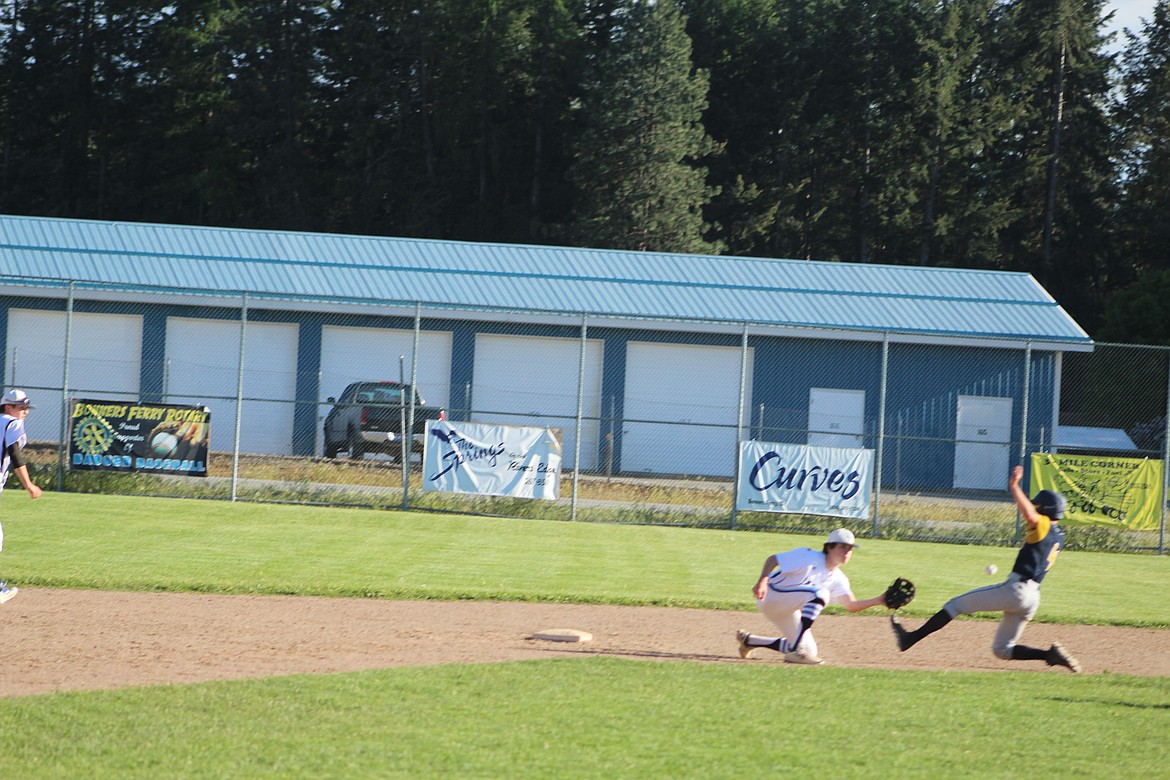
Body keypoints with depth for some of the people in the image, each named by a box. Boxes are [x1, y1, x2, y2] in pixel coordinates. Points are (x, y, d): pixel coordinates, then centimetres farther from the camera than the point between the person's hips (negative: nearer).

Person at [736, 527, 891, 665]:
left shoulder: (838, 578, 3)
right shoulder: (810, 558, -19)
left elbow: (851, 605, -7)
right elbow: (772, 559, -21)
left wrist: (878, 600, -22)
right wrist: (762, 581, -37)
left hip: (787, 610, 9)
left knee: (809, 651, 11)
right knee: (820, 593, -29)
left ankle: (749, 641, 26)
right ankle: (796, 651, -33)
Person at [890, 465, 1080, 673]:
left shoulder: (1044, 526, -8)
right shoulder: (1058, 536, 19)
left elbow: (1030, 515, -31)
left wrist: (1015, 487, -31)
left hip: (1016, 589, -9)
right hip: (1031, 598, 9)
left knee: (956, 604, 0)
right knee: (1002, 650, 15)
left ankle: (911, 639, -2)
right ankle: (1050, 655, -2)